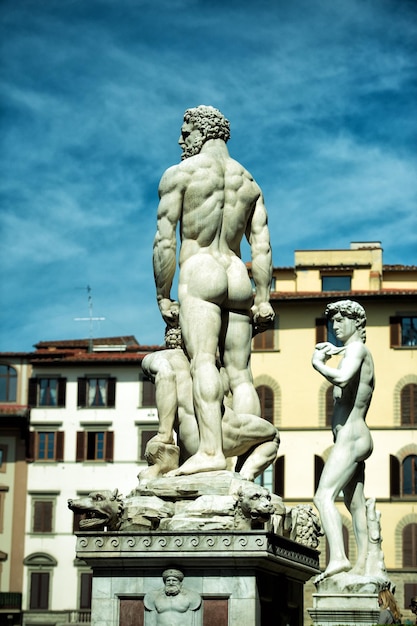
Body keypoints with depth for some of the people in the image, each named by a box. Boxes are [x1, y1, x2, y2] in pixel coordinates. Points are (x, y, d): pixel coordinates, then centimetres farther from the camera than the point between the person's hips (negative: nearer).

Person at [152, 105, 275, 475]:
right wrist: (262, 299, 7)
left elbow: (165, 241, -3)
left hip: (199, 276, -6)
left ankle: (210, 450, -35)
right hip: (238, 280, 6)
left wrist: (163, 297, 1)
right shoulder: (249, 182, 21)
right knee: (240, 372, 3)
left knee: (203, 361, -19)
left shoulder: (179, 173, 4)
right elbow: (262, 244, 11)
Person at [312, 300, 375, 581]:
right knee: (356, 506, 13)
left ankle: (338, 558, -38)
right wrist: (331, 351, 27)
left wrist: (318, 363, -15)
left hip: (350, 437, -11)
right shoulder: (357, 352, 20)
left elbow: (342, 378, -31)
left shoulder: (357, 348, -11)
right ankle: (362, 567, 16)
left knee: (324, 497, -23)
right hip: (357, 439, 11)